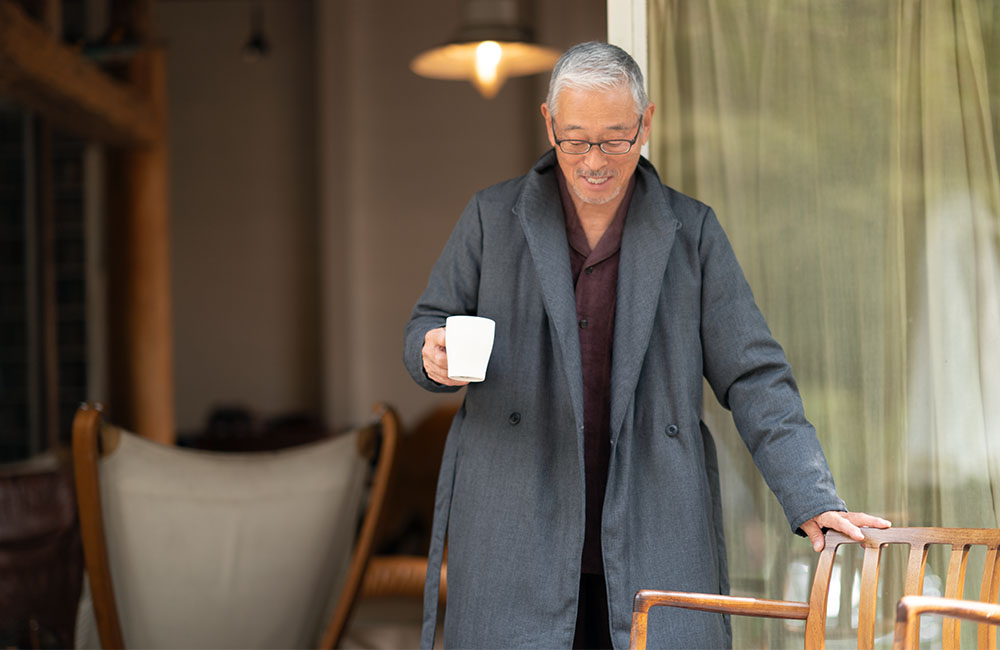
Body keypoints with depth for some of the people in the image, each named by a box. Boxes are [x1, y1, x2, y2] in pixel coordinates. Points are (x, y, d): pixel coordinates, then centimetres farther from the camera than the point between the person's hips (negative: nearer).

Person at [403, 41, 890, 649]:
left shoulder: (692, 232, 8)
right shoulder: (493, 217, 8)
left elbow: (753, 376, 4)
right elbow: (426, 325, 14)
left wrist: (813, 500, -6)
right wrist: (435, 353, -11)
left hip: (655, 541, 0)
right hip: (514, 540, 0)